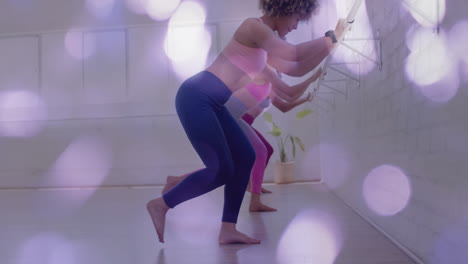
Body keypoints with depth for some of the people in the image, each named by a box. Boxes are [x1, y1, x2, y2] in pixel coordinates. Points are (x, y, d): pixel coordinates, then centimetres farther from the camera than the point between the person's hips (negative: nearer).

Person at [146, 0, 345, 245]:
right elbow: (295, 53, -18)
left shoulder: (264, 41, 19)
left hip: (210, 103, 10)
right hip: (195, 98, -10)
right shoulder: (254, 26, -10)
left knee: (245, 158, 6)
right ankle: (160, 204, 9)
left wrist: (330, 43, 18)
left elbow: (296, 67, 23)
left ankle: (227, 230, 11)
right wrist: (332, 38, -5)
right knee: (221, 171, -8)